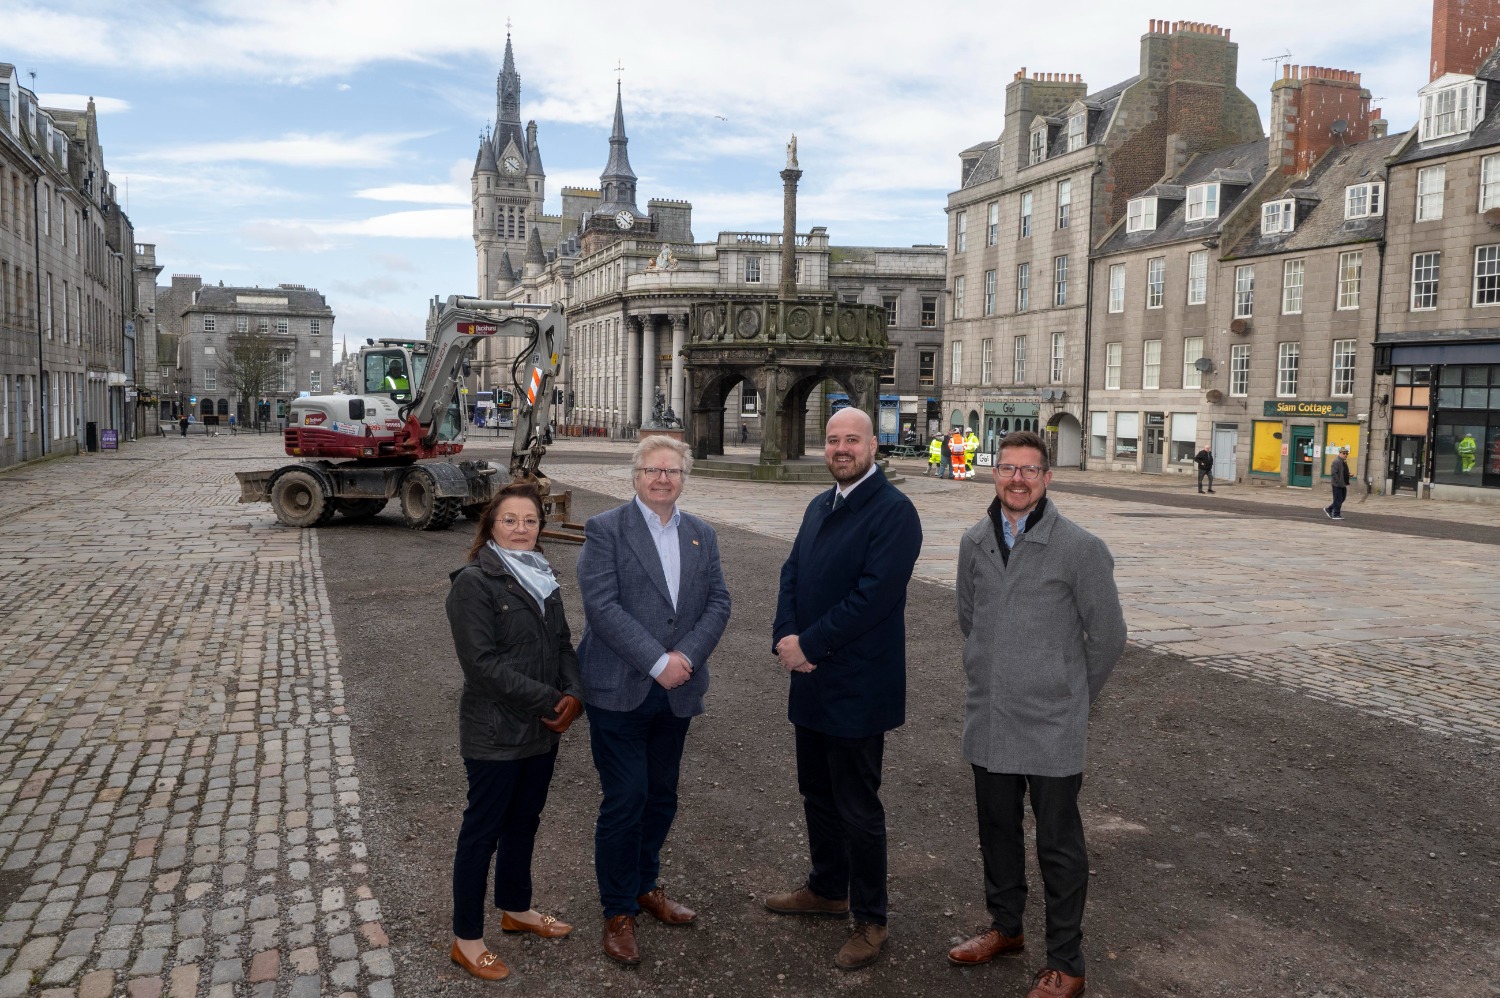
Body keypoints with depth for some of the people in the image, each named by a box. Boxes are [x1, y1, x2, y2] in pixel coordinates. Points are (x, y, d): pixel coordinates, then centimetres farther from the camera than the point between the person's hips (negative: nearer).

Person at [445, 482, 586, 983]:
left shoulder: (541, 576, 7)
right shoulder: (474, 582, -16)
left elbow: (563, 642, 9)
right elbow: (482, 662, -22)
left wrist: (573, 694, -10)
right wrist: (549, 701, -20)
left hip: (542, 730, 7)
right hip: (495, 734, -7)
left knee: (524, 820, 20)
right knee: (483, 830, 5)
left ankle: (515, 908, 39)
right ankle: (466, 939, 19)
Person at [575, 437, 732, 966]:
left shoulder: (701, 535, 9)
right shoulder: (605, 529, -7)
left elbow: (718, 603, 4)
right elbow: (602, 605, -16)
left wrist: (687, 656, -13)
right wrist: (657, 662, -19)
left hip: (676, 692, 5)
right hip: (619, 690, -5)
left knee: (661, 796, 15)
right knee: (625, 800, -1)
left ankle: (645, 886, 36)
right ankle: (618, 912, 15)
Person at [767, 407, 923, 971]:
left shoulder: (894, 511, -15)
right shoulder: (819, 507, 12)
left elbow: (873, 595, -23)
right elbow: (792, 575, 9)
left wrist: (809, 645, -19)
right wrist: (785, 637, -8)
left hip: (857, 686, -8)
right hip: (811, 681, 8)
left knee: (857, 808, 4)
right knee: (817, 793, 21)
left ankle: (869, 920, 21)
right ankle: (827, 889, 40)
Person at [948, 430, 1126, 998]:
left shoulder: (1080, 548, -12)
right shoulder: (974, 543, 3)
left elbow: (1107, 635, -4)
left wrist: (1072, 696, 6)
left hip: (1052, 727, -5)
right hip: (987, 720, 5)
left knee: (1058, 845, 6)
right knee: (996, 830, 19)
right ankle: (1005, 928, 40)